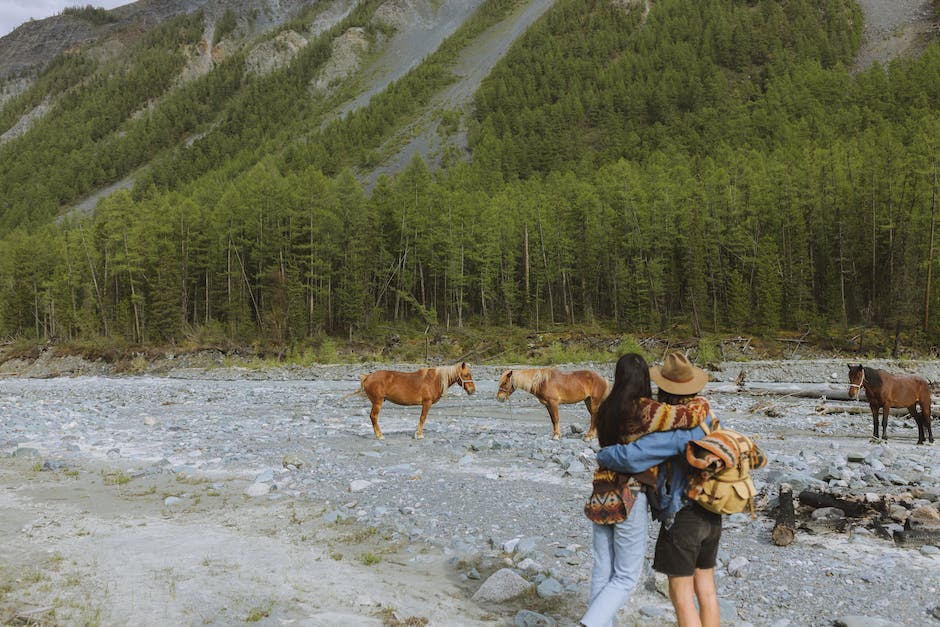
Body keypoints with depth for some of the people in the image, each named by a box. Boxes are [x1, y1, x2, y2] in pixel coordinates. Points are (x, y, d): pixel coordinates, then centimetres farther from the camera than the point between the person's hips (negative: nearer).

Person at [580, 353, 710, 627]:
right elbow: (694, 414, -16)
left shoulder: (606, 408, 2)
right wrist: (703, 405, 4)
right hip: (629, 499, -6)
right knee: (626, 577, 6)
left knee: (602, 571, 16)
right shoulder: (644, 410, -16)